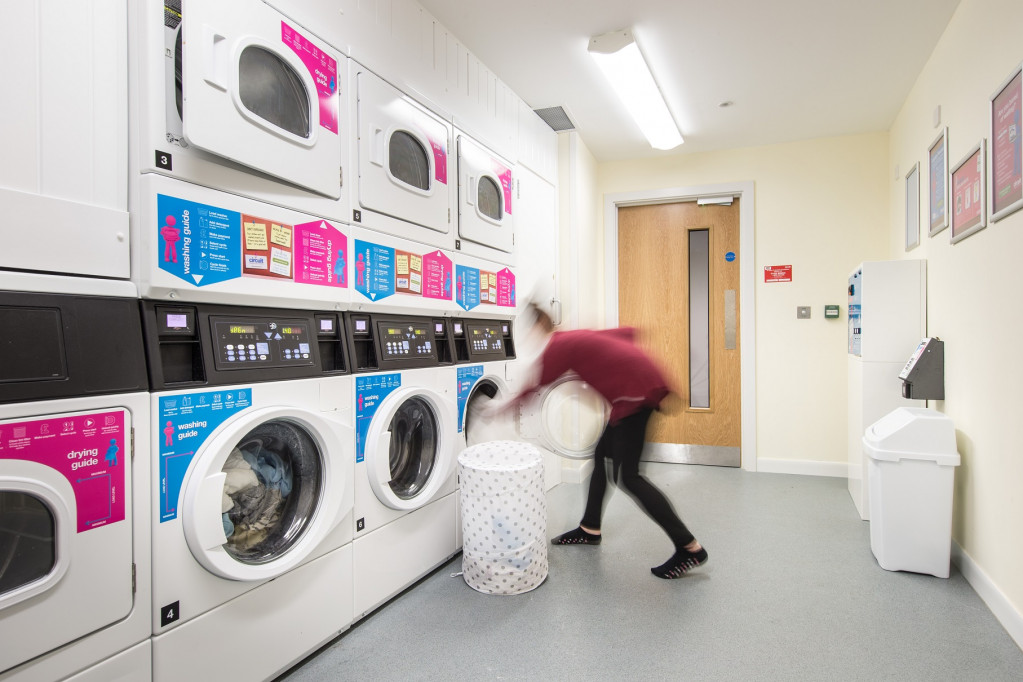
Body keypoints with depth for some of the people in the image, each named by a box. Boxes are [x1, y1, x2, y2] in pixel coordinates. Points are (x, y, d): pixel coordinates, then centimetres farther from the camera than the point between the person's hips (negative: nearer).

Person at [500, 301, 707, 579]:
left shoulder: (558, 347, -7)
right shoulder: (578, 336, 18)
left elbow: (534, 387, -2)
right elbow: (626, 333, 24)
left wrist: (501, 407, 10)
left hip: (635, 389, -10)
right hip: (642, 384, 10)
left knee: (625, 474, -5)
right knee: (604, 455, 17)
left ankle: (689, 549, -1)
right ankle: (590, 529, 31)